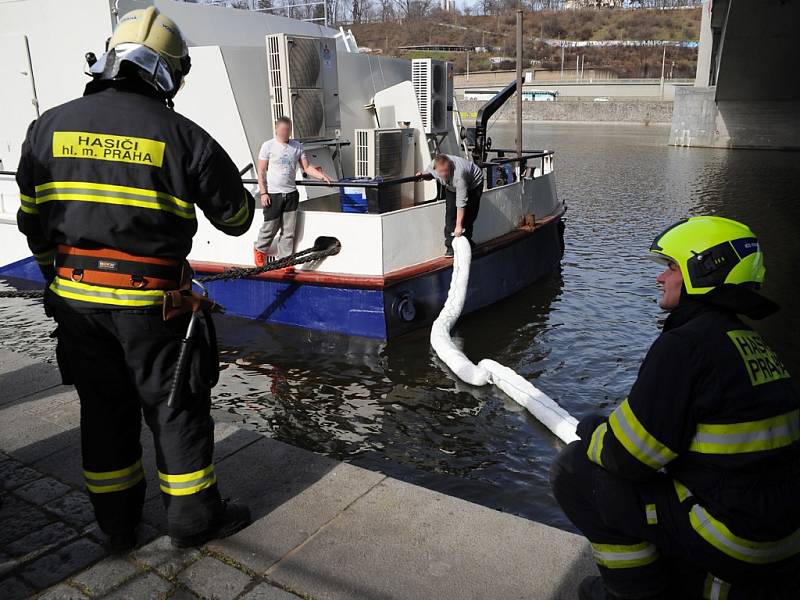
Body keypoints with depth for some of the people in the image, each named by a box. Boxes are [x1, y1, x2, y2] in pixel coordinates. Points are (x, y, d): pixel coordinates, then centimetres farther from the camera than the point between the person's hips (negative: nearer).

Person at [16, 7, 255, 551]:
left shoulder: (51, 126, 4)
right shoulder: (181, 136, -8)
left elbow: (32, 220, 10)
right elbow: (236, 217, 0)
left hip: (75, 297, 5)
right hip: (149, 301, -4)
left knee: (105, 407, 17)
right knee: (175, 406, 10)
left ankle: (117, 521, 30)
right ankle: (194, 517, 23)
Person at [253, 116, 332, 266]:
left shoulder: (297, 146, 7)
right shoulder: (268, 146, -3)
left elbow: (307, 167, 7)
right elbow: (261, 171, -3)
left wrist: (322, 176, -9)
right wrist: (263, 192, -10)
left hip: (291, 193, 4)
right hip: (273, 194, -3)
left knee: (289, 231, 6)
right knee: (270, 227, 3)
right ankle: (260, 250, 30)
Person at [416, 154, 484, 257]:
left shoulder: (458, 174, -46)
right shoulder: (433, 165, -29)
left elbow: (461, 202, -43)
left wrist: (459, 225, -42)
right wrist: (423, 175, -25)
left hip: (473, 184, -5)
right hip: (452, 187, 5)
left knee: (468, 215, -12)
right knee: (450, 213, -9)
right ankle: (451, 245, -4)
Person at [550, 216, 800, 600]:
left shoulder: (685, 345, -20)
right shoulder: (754, 345, 8)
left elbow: (628, 455, -19)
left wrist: (590, 430, 2)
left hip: (733, 536, -9)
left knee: (574, 471, -5)